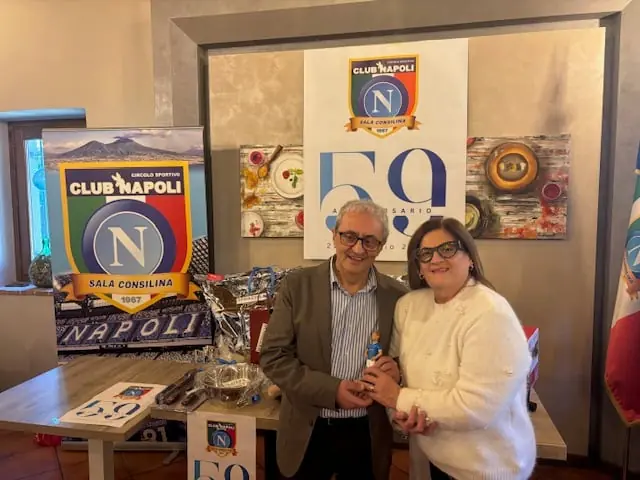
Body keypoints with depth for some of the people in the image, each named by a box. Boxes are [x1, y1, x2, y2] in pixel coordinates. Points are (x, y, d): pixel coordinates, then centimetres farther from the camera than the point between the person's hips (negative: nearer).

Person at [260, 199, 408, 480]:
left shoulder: (397, 296, -4)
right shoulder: (297, 286, -8)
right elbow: (273, 356, -9)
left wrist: (398, 370, -17)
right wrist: (332, 390, -18)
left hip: (368, 435, 1)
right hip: (307, 432, -1)